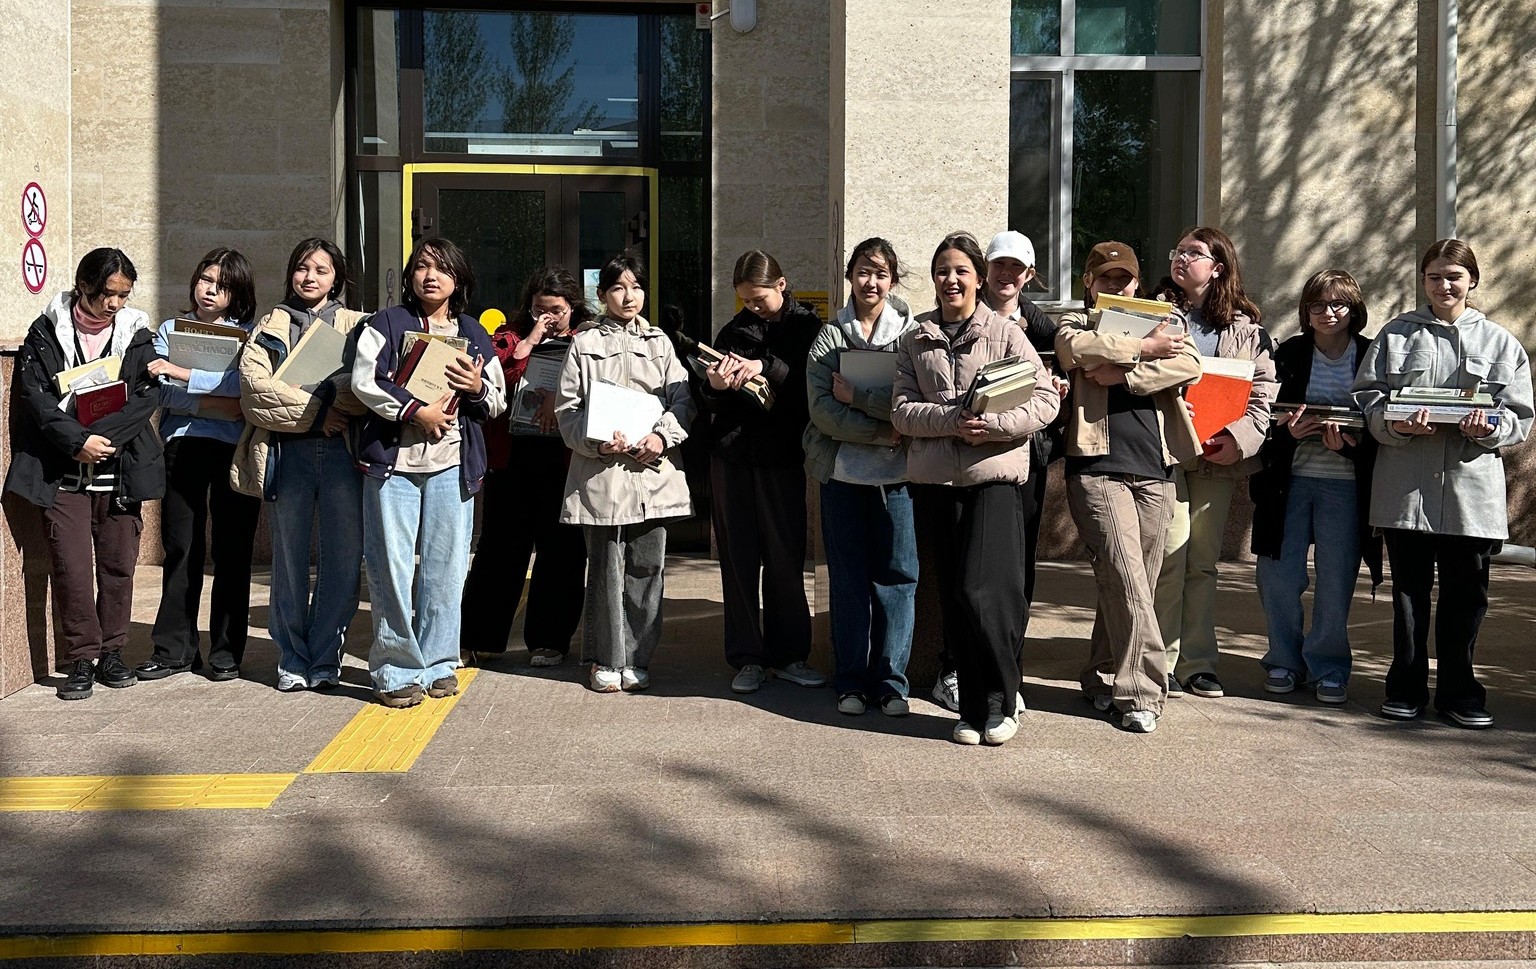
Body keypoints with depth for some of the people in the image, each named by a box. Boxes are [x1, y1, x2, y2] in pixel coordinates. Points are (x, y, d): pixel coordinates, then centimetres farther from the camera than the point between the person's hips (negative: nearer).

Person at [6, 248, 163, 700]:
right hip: (63, 471, -1)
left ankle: (111, 653, 19)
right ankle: (81, 659, 7)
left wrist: (102, 434, -16)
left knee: (119, 562, 6)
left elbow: (147, 395, -4)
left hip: (120, 469, 2)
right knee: (71, 567, -4)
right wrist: (78, 441, -17)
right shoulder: (46, 332, 3)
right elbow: (35, 395, -5)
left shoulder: (137, 333, 6)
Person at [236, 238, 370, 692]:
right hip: (288, 452, 0)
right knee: (289, 558, 3)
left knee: (344, 557, -3)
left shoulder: (356, 325, 14)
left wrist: (326, 395, -16)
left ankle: (324, 660, 8)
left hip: (342, 450, 0)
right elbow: (254, 388, -3)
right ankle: (292, 660, 13)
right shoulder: (271, 326, 14)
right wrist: (319, 412, -9)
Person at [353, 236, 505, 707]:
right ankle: (397, 670, 5)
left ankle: (439, 663, 17)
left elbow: (498, 402, 17)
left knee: (446, 567, 4)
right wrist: (417, 411, -13)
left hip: (453, 463, 3)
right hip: (392, 458, -2)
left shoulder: (474, 335, 16)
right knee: (392, 567, -3)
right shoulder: (386, 323, 6)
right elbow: (364, 380, -6)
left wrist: (478, 389, -5)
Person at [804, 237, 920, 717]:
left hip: (896, 476, -1)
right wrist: (885, 431, -14)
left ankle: (890, 681, 10)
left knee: (896, 575, 1)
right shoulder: (830, 336, 6)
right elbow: (822, 410, -7)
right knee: (848, 578, 6)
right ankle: (851, 681, 14)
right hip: (842, 473, 1)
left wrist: (857, 396, -12)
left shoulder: (912, 333, 2)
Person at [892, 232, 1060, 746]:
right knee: (954, 598, 5)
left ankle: (1001, 699, 6)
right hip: (936, 482, 3)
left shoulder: (1005, 333, 3)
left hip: (996, 476, -3)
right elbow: (902, 411, 3)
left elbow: (1046, 399, -2)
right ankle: (973, 708, 16)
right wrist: (952, 421, -15)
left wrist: (994, 425, -16)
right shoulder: (914, 340, 12)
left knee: (980, 591, -13)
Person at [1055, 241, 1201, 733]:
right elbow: (1075, 348, -14)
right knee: (1126, 582, -13)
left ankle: (1103, 679, 22)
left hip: (1154, 471, 4)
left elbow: (1190, 365, -2)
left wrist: (1123, 373, -10)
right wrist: (1143, 347, -6)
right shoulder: (1076, 323, 14)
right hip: (1098, 469, -4)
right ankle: (1141, 692, -8)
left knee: (1136, 585, 7)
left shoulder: (1163, 322, 20)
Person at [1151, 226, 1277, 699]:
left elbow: (1264, 388, 4)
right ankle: (1162, 661, 2)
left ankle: (1197, 661, 16)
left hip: (1218, 454, 2)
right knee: (1171, 555, -7)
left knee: (1204, 560, 8)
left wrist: (1240, 435, -10)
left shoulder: (1245, 326, 10)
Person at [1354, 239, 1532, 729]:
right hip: (1406, 486, 0)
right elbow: (1367, 397, 2)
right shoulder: (1396, 334, 8)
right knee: (1408, 590, 7)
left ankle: (1458, 690, 18)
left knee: (1466, 593, 5)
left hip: (1472, 486, 1)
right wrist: (1398, 424, -17)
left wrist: (1489, 426, -15)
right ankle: (1406, 688, 17)